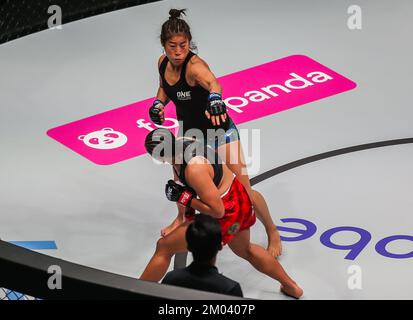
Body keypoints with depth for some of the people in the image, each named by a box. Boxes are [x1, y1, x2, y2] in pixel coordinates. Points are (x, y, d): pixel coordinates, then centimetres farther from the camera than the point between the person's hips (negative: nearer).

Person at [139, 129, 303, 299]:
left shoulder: (194, 170, -35)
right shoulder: (179, 142, -10)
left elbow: (217, 211, -28)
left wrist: (183, 197, -25)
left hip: (227, 212, -10)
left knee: (164, 247, -3)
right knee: (245, 250, 34)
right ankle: (291, 286, 47)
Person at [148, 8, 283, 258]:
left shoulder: (194, 65, -33)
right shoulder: (163, 63, -10)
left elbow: (212, 82, -57)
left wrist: (214, 97, -79)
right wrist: (158, 103, -9)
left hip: (219, 130, -7)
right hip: (190, 130, 7)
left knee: (243, 188, -6)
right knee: (179, 174, 22)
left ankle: (273, 233, 15)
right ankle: (183, 218, 53)